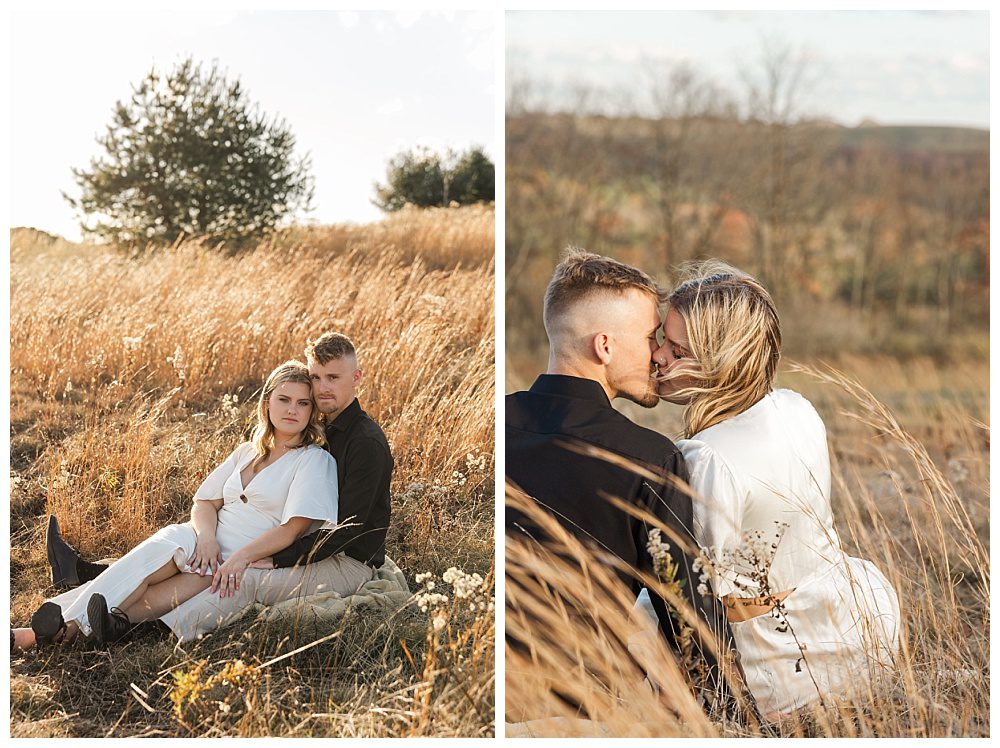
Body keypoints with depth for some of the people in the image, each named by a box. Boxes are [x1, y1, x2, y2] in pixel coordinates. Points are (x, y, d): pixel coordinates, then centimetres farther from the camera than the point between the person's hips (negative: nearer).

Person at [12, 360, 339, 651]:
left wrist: (241, 556, -24)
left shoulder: (315, 461, 2)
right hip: (210, 548, 4)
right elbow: (205, 502, 15)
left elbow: (293, 528, -11)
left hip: (250, 568, -4)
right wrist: (206, 536, -8)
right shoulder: (247, 452, 21)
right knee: (174, 539, -30)